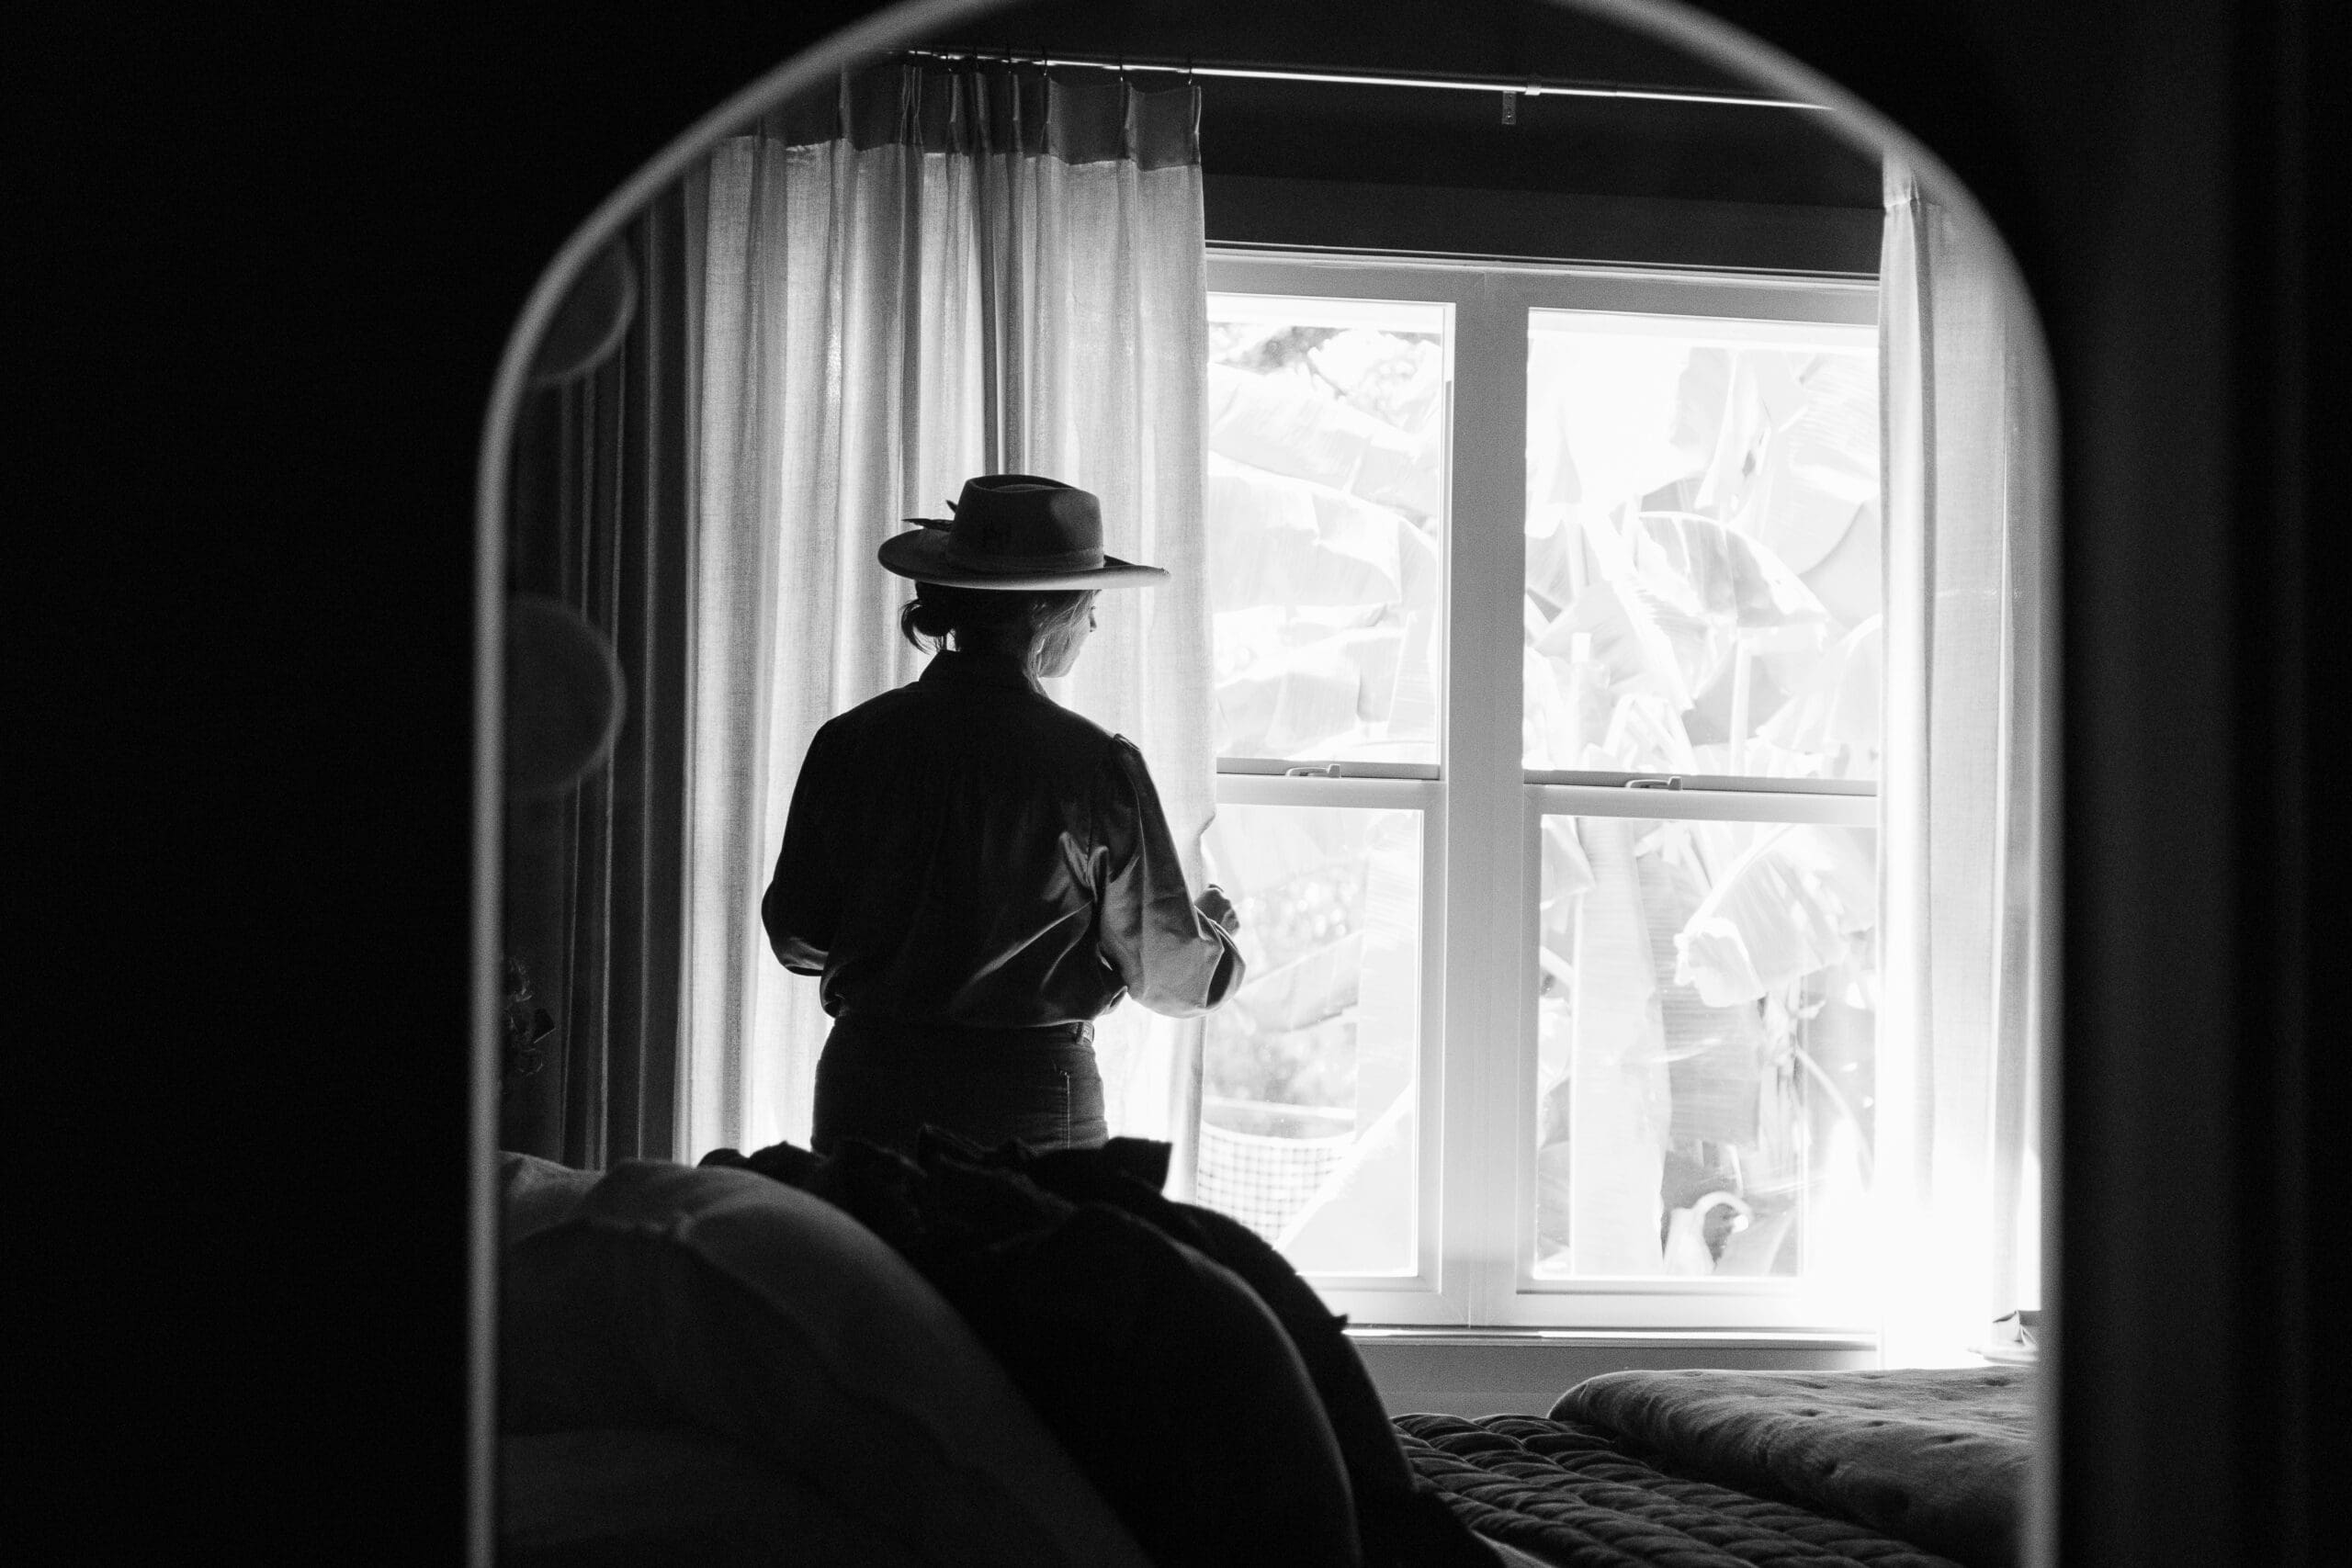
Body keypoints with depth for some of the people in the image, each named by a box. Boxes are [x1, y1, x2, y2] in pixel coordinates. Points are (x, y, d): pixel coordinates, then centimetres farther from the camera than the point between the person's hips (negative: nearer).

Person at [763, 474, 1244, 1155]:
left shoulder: (850, 742, -2)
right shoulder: (1095, 766, -10)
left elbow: (796, 934, 6)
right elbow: (1167, 969, -1)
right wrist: (1216, 932, 23)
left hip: (867, 1084, 3)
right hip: (1031, 1102, -3)